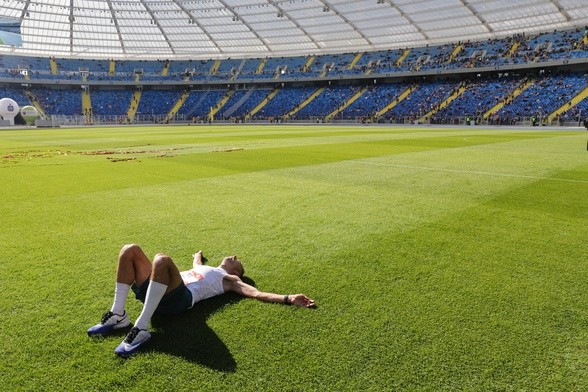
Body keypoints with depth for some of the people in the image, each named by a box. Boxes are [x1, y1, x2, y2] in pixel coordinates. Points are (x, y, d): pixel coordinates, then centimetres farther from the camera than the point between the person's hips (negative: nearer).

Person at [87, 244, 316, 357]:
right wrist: (199, 255, 84)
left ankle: (141, 329, -33)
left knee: (161, 260, -35)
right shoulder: (205, 269, 40)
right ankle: (118, 316, -10)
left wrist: (288, 299, -5)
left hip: (180, 297, -7)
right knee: (130, 250, -7)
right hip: (156, 292, 7)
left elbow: (256, 293, 7)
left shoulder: (229, 279, 21)